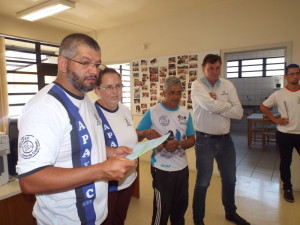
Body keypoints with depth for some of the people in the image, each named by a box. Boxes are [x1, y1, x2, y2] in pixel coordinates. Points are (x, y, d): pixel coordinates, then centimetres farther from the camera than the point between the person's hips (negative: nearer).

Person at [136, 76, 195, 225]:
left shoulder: (185, 113, 2)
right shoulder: (152, 112, -11)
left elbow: (192, 140, 4)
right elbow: (136, 136, -8)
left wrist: (179, 144, -17)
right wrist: (145, 132, -30)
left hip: (182, 167, 5)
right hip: (161, 169, -5)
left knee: (181, 206, 23)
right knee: (162, 209, 8)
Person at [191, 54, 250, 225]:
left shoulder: (228, 85, 3)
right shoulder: (197, 85, -10)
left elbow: (239, 113, -7)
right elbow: (212, 106, -27)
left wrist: (217, 104, -16)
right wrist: (227, 104, -9)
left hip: (226, 138, 5)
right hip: (205, 140, -5)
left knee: (230, 179, 21)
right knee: (203, 182, 7)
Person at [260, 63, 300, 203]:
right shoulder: (279, 94, -4)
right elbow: (263, 107, 3)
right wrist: (275, 119, -4)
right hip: (284, 134, -1)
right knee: (285, 162, 11)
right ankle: (287, 188, 29)